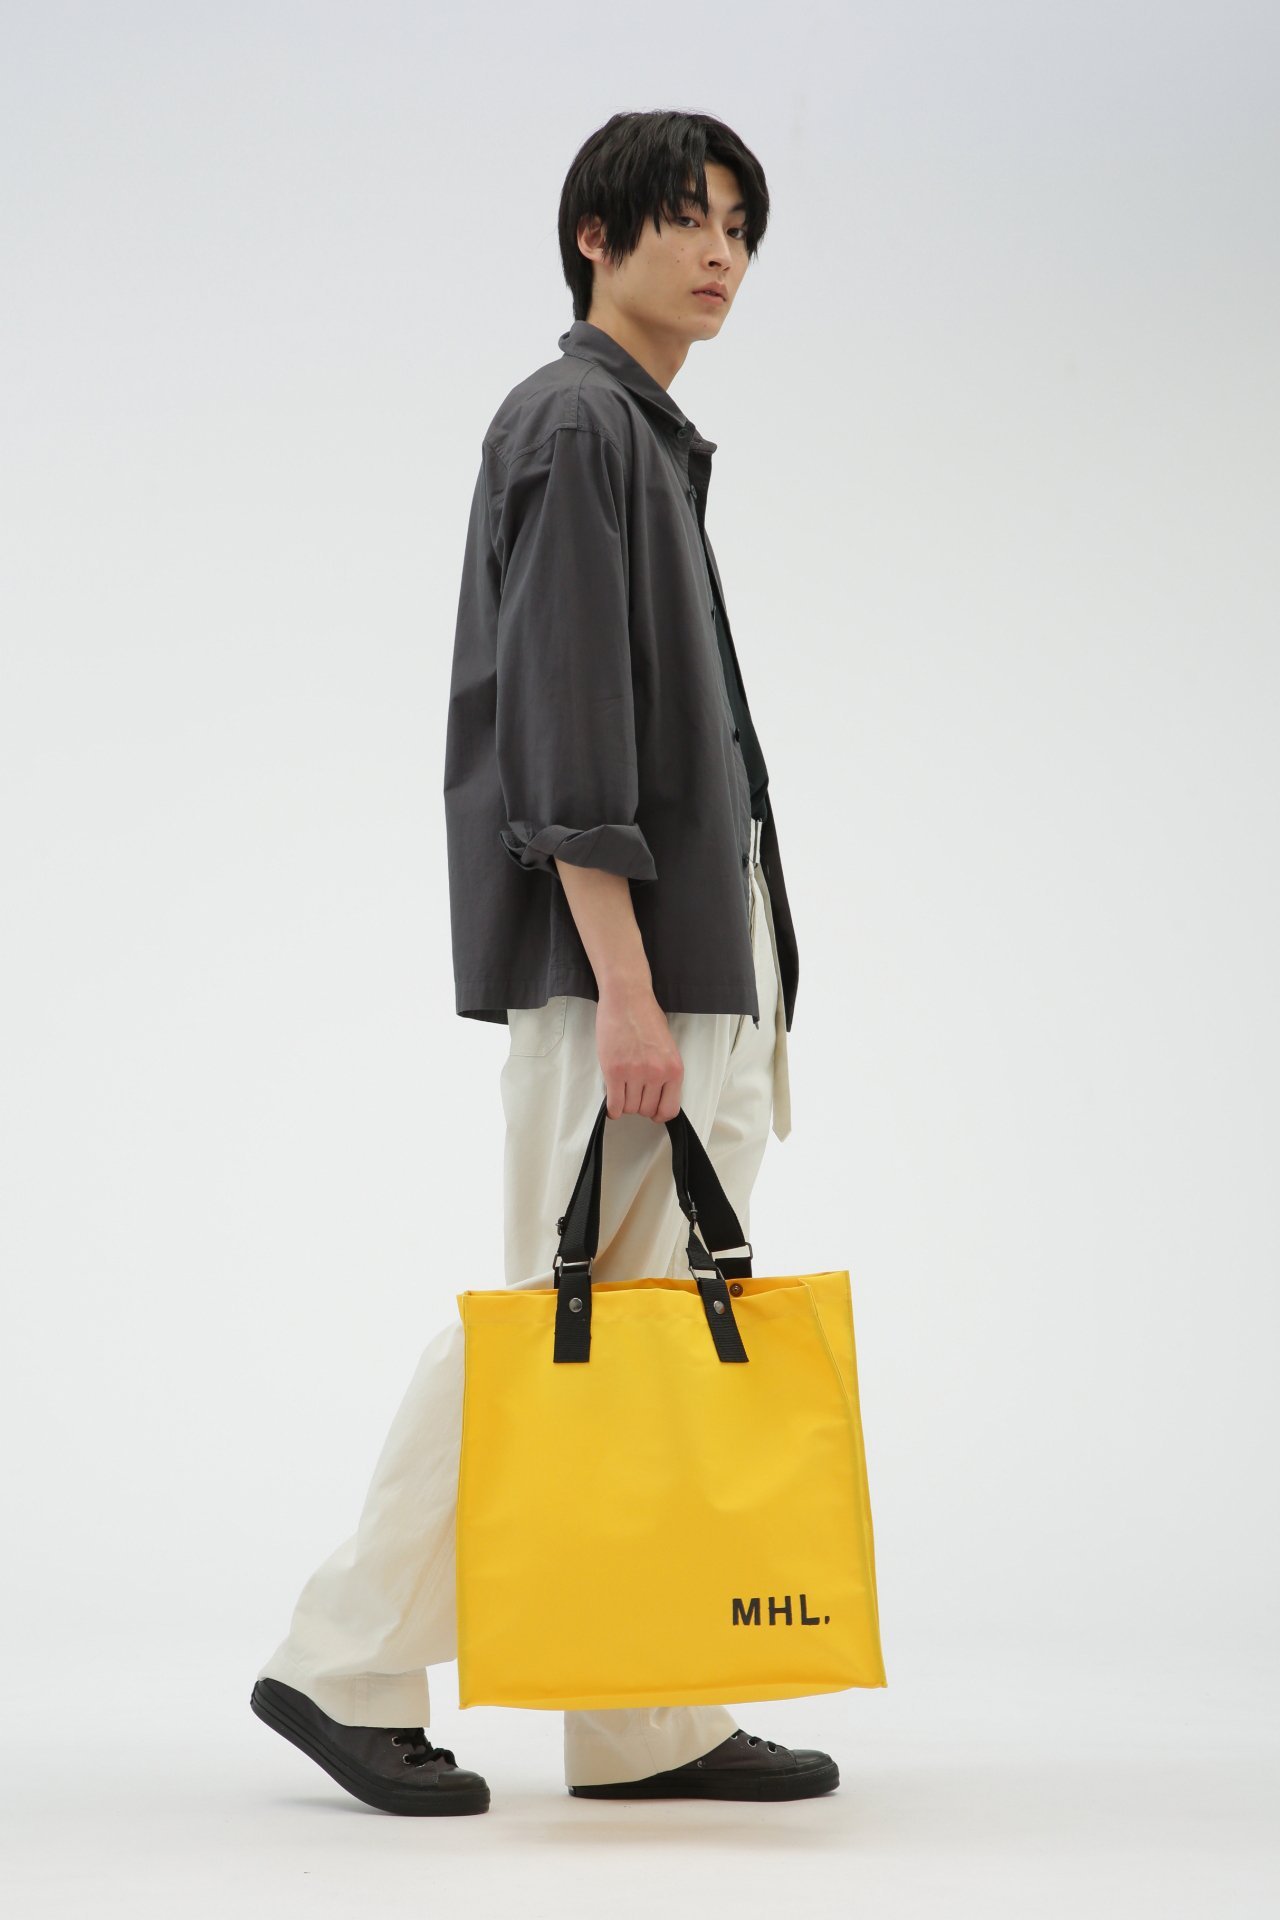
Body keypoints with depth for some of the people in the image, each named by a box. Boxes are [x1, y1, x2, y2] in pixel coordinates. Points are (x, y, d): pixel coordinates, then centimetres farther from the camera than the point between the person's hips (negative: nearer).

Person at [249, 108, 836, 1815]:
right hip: (612, 959, -9)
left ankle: (652, 1720, 14)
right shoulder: (572, 427, -9)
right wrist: (626, 986, -22)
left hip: (699, 957, 9)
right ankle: (350, 1662, 7)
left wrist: (738, 991, 17)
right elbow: (565, 730, -18)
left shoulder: (652, 443, 20)